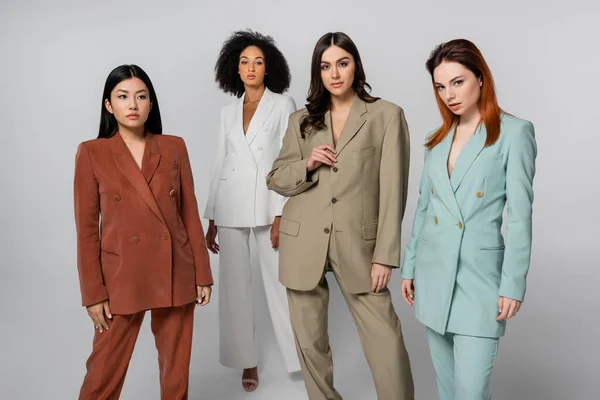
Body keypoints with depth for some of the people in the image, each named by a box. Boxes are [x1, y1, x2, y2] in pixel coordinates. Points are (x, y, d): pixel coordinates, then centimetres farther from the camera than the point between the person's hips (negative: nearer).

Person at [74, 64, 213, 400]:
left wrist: (202, 274, 3)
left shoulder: (174, 147, 3)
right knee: (104, 372, 7)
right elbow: (87, 228, -2)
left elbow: (190, 213, 5)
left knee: (177, 369, 12)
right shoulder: (92, 152, -2)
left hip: (175, 274, 2)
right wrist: (93, 293, -5)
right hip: (121, 276, -2)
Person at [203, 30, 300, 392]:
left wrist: (281, 216, -13)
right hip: (231, 206, 4)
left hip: (267, 203, -4)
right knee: (235, 284, 5)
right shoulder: (228, 111, 13)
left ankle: (304, 358, 7)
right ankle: (248, 361, 18)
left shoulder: (283, 104, 2)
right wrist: (211, 220, 10)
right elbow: (221, 165, 14)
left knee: (281, 281, -6)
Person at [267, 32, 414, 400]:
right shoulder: (301, 120, 9)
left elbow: (392, 191, -4)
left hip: (357, 243, -2)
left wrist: (385, 255, -9)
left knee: (387, 341, -4)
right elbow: (275, 179, 12)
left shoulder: (387, 115, 0)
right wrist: (307, 165, -8)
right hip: (303, 242, 3)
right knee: (310, 339, 10)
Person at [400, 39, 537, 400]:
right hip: (433, 270, 5)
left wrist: (513, 283, -12)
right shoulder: (437, 139, 10)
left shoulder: (514, 132, -6)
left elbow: (520, 215, -9)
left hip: (479, 272, -5)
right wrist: (409, 267, 13)